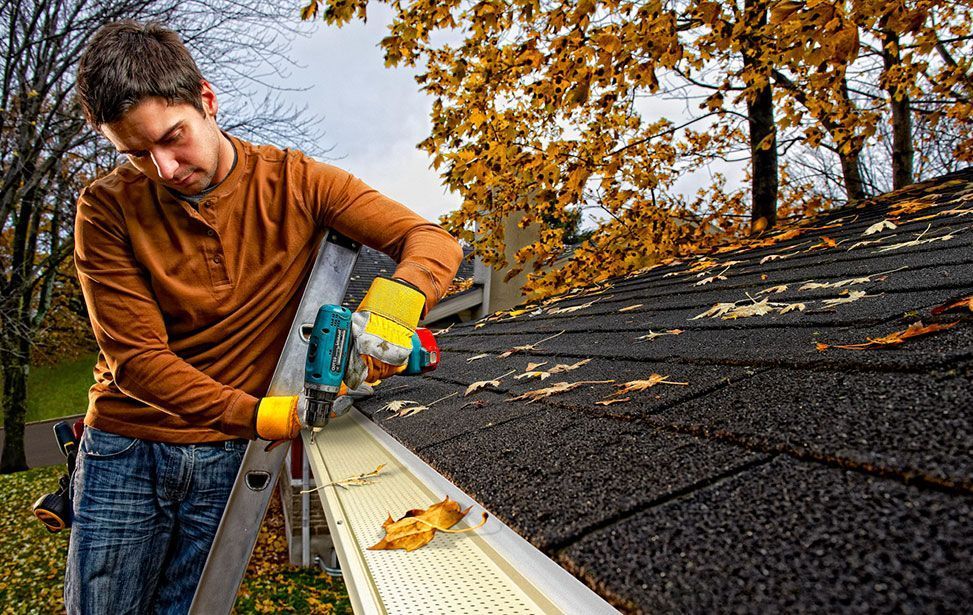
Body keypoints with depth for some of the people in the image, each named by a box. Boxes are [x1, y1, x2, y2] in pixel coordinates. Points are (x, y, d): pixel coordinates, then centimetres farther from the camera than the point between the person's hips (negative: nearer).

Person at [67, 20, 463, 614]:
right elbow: (136, 359, -14)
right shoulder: (108, 208, -9)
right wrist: (255, 414, -25)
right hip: (127, 448, 1)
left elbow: (434, 241, -12)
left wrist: (396, 298, -35)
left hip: (230, 456, 0)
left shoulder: (295, 183, -8)